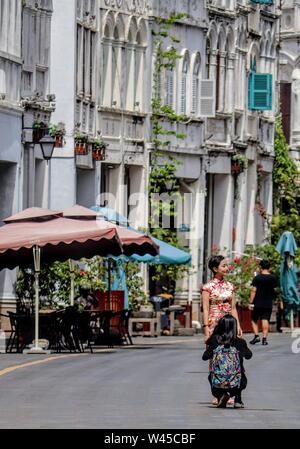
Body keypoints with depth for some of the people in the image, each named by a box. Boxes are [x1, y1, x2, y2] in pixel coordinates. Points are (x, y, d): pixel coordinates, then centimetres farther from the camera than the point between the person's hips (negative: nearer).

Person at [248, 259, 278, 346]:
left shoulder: (257, 278, -8)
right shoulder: (273, 278, 1)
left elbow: (253, 290, -12)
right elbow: (275, 289, 13)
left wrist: (251, 303, -9)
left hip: (257, 303, -2)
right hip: (268, 303, 2)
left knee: (254, 320, 11)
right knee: (265, 320, 2)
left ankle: (256, 336, -3)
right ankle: (264, 338, -4)